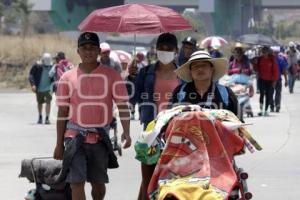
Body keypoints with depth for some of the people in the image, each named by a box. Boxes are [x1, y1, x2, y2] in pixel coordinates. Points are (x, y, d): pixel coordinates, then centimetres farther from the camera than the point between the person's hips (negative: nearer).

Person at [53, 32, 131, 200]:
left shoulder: (112, 76, 0)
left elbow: (123, 105, -2)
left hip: (100, 137, 0)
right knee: (77, 183, -10)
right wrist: (59, 144, 5)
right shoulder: (68, 78, 3)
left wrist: (126, 132, -16)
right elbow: (62, 112, 6)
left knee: (98, 183, 11)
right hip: (75, 136, 0)